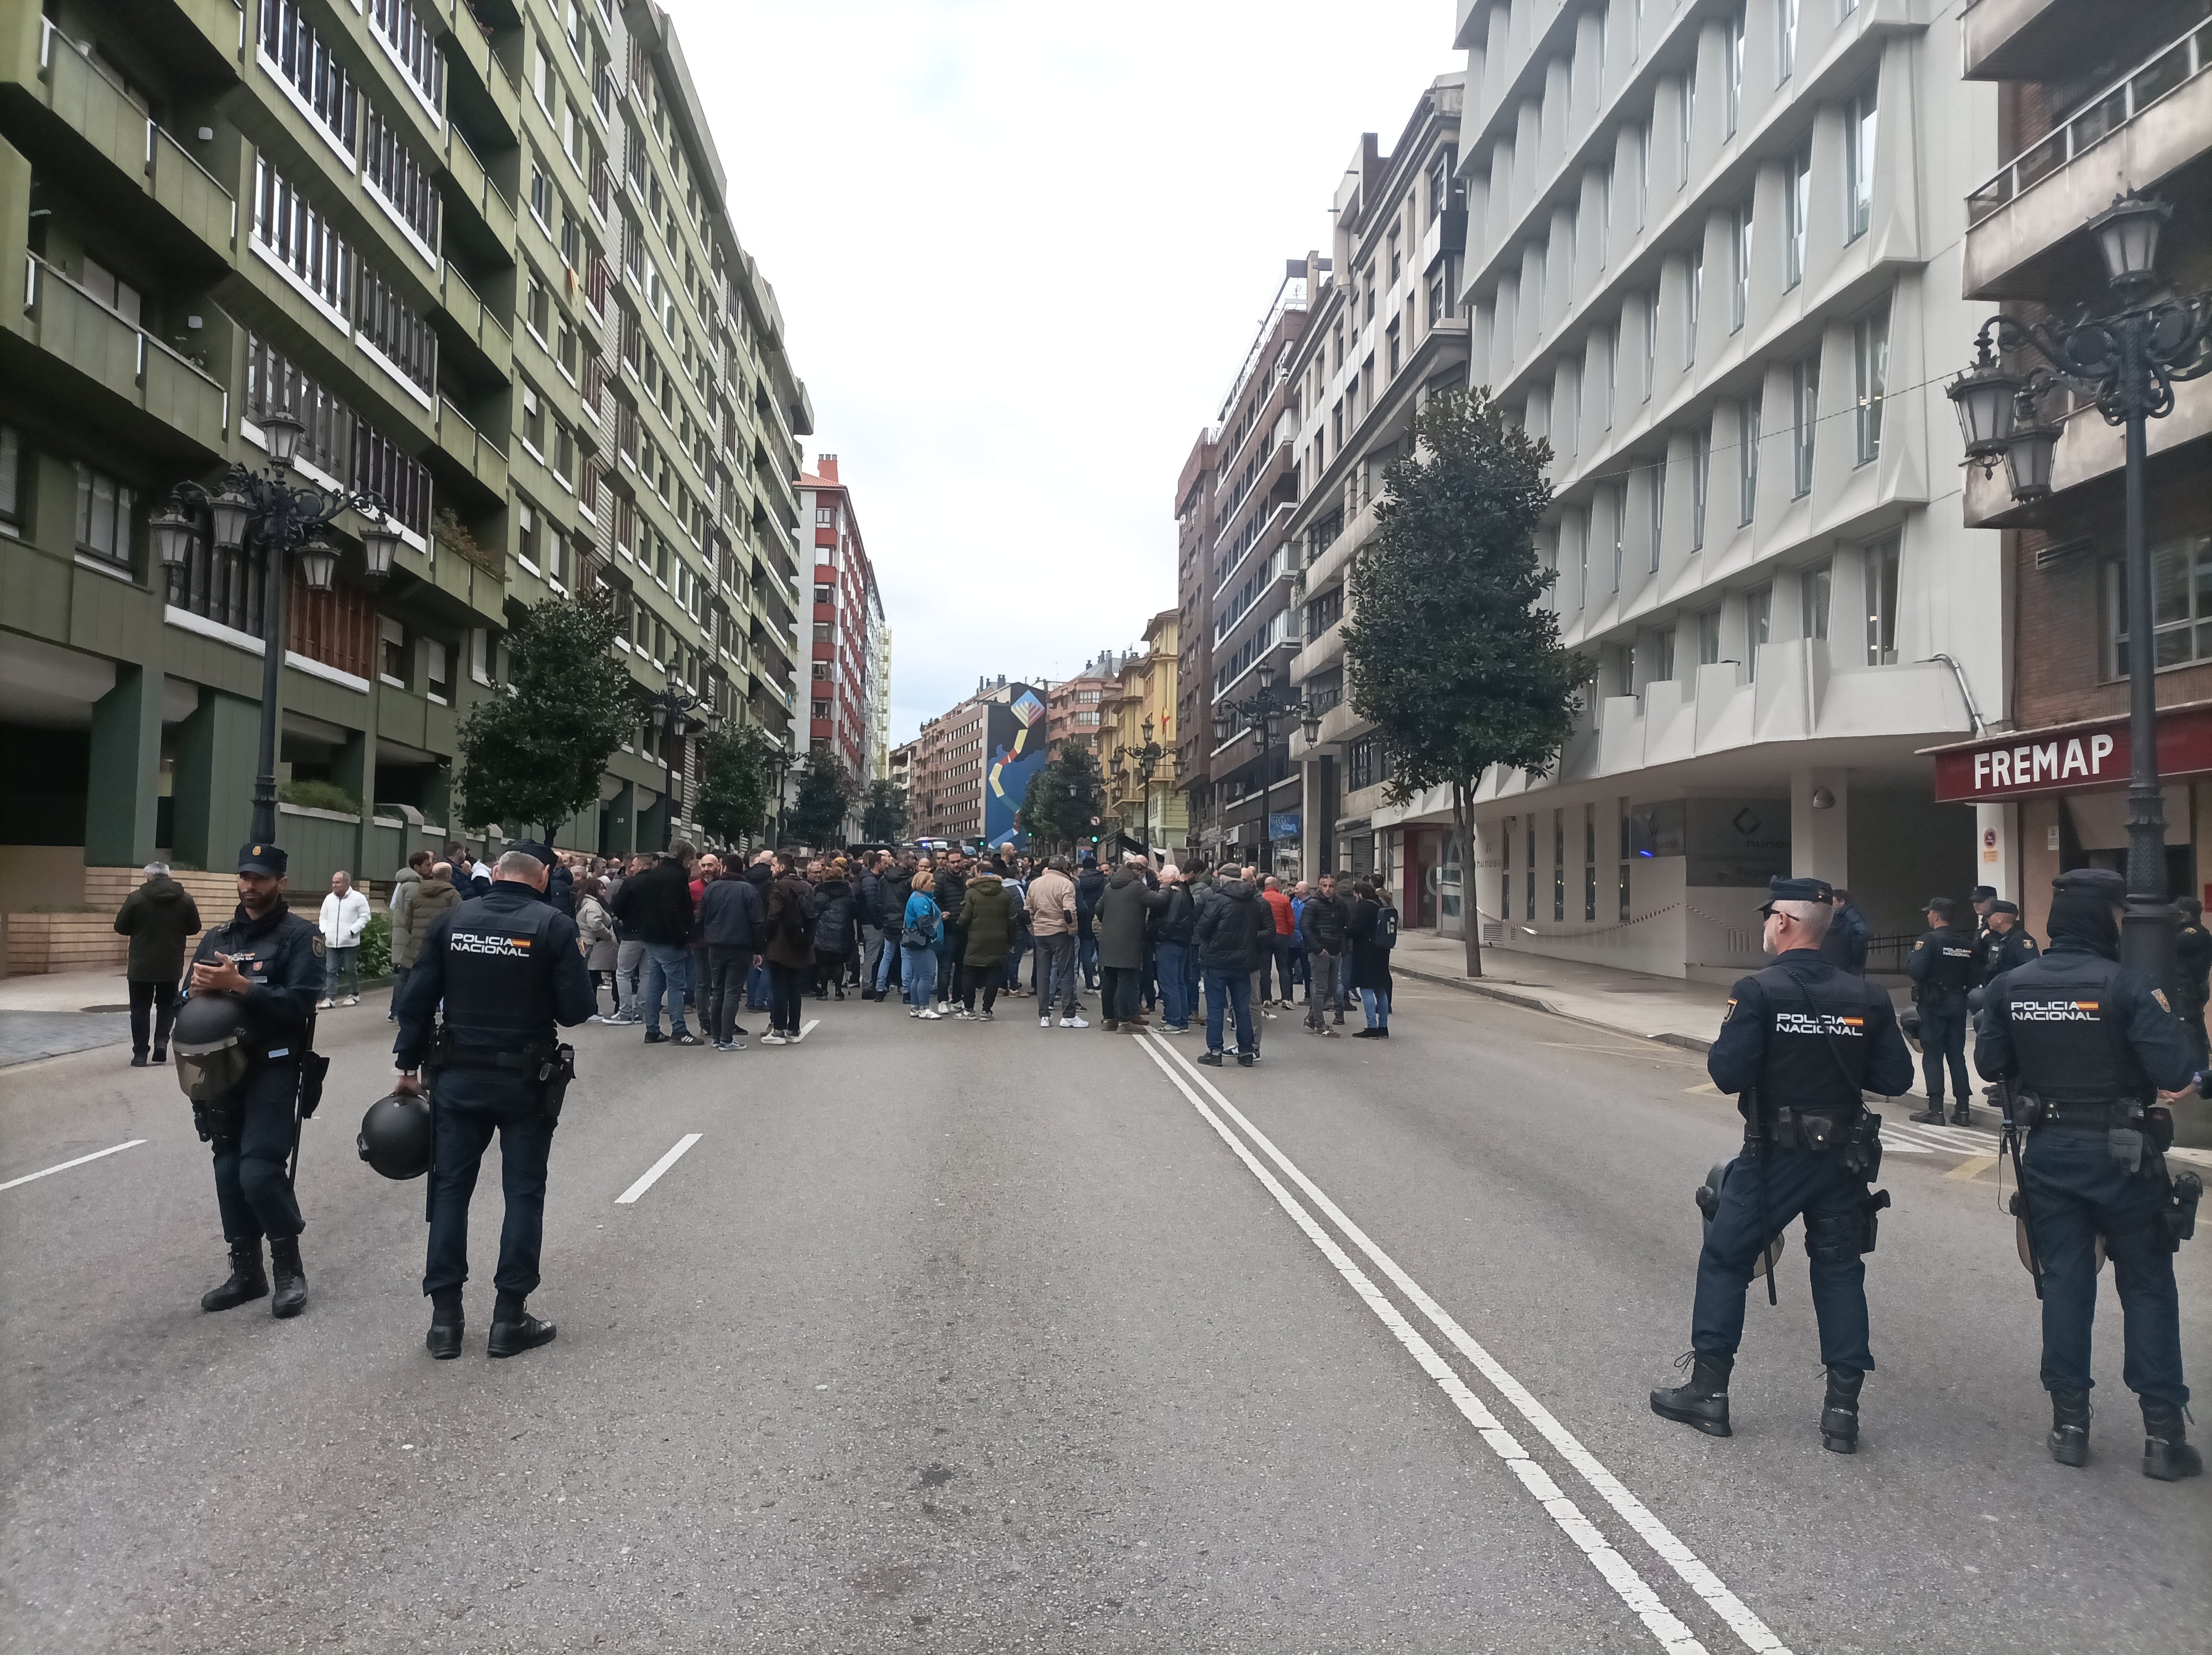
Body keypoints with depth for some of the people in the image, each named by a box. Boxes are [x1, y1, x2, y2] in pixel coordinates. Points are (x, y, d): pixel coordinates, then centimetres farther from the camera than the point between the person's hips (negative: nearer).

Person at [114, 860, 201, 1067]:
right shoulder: (185, 899, -2)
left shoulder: (136, 898, -10)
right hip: (172, 967, 2)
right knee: (167, 1004, 19)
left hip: (141, 966, -2)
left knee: (141, 1008, 7)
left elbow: (121, 927, -3)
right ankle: (162, 1040, 0)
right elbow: (194, 928, 6)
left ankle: (140, 1054, 7)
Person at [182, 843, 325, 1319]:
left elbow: (297, 1004, -17)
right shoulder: (218, 937, 14)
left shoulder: (300, 936, -5)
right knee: (229, 1171, 9)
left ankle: (290, 1269, 4)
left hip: (273, 1069, -6)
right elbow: (187, 1000, 10)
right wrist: (201, 989, -13)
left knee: (260, 1171, -13)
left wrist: (237, 984, -24)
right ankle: (246, 1271, 21)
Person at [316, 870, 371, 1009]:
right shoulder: (329, 899, 12)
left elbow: (364, 917, -3)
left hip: (350, 942, -4)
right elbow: (324, 917, 19)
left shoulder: (358, 898, -3)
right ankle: (330, 998, 0)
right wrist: (324, 931, 3)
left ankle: (354, 995, 21)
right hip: (331, 942, 4)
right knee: (330, 970, 0)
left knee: (350, 969, 4)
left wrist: (353, 930, -14)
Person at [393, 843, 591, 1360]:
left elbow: (416, 1000, 0)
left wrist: (408, 1066, 9)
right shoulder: (553, 926, -10)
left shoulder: (451, 920, 0)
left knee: (450, 1190, 11)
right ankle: (509, 1318, 10)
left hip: (458, 1076, 3)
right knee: (523, 1193, 8)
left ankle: (444, 1318, 14)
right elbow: (577, 1008, -12)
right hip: (526, 1081, -3)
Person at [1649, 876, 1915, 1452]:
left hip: (1773, 1157, -4)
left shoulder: (1758, 992, -16)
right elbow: (1896, 1077, 1)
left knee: (1725, 1260, 11)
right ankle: (1843, 1409, 14)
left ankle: (1708, 1390, 15)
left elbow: (1728, 1073, -20)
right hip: (1844, 1158, 4)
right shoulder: (1867, 998, -1)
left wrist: (1723, 1047, 1)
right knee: (1840, 1273, 13)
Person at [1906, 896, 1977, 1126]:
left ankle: (1936, 1109, -4)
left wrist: (1909, 958, -2)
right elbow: (1974, 977, 7)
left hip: (1934, 1004, -6)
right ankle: (1963, 1109, 10)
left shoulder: (1930, 939, -12)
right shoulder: (1966, 942, 7)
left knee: (1932, 1055, -1)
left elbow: (1916, 971, -21)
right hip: (1958, 1004, 6)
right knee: (1957, 1055, 11)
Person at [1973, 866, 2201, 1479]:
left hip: (2049, 1150, 4)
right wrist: (2162, 1019, -1)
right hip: (2122, 1153, -3)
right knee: (2147, 1288, 8)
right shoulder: (2123, 986, -16)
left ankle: (2069, 1421, 14)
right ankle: (2163, 1433, 10)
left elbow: (1990, 1062, 3)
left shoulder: (2010, 987, -3)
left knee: (2064, 1282, 11)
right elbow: (2178, 1071, -19)